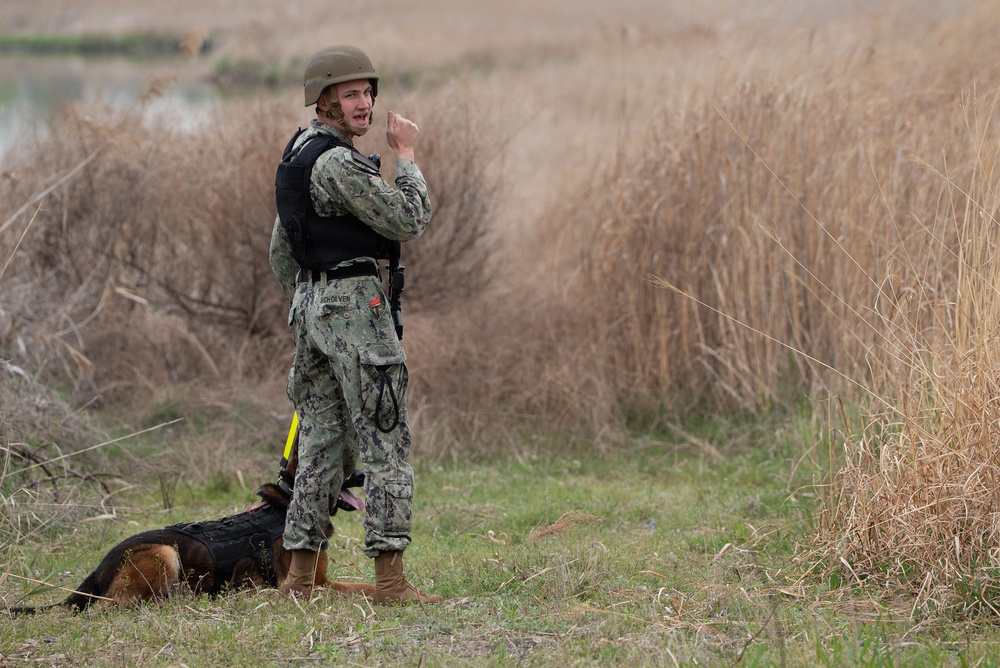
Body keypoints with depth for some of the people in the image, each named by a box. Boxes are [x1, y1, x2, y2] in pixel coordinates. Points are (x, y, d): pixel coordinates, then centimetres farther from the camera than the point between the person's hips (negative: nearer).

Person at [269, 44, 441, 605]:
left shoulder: (297, 157, 15)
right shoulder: (338, 162, -16)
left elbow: (281, 252, 22)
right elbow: (409, 222, -17)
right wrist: (406, 154, -7)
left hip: (311, 305, 10)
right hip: (355, 303, -10)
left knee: (323, 442, 12)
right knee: (387, 443, -7)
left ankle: (301, 575, 11)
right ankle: (390, 579, -8)